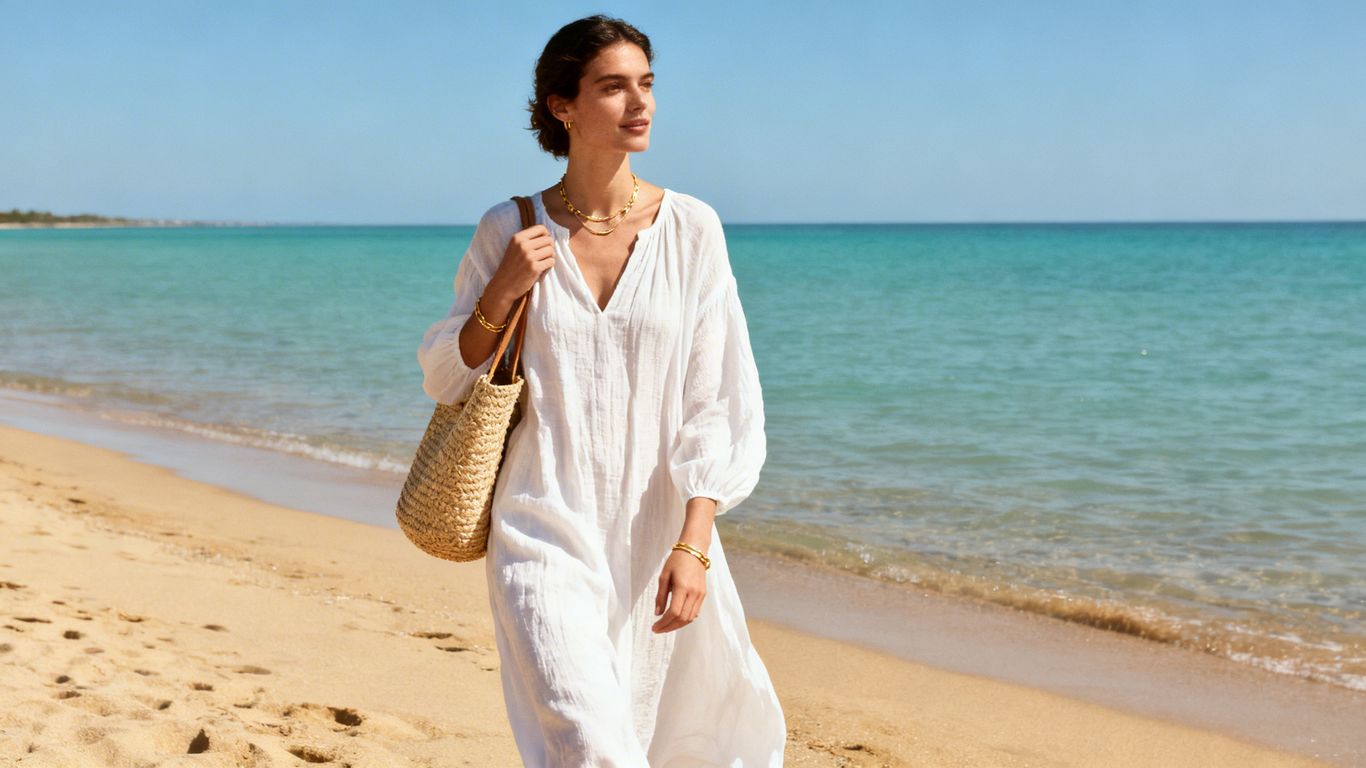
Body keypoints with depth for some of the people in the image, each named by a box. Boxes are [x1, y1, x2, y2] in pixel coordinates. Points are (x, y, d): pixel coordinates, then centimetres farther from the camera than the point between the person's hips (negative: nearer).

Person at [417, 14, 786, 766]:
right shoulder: (509, 230, -2)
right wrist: (502, 294, -11)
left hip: (658, 534, 2)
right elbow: (445, 380, 6)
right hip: (546, 534, -1)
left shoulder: (691, 227, -4)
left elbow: (718, 401, -5)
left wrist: (693, 544, -14)